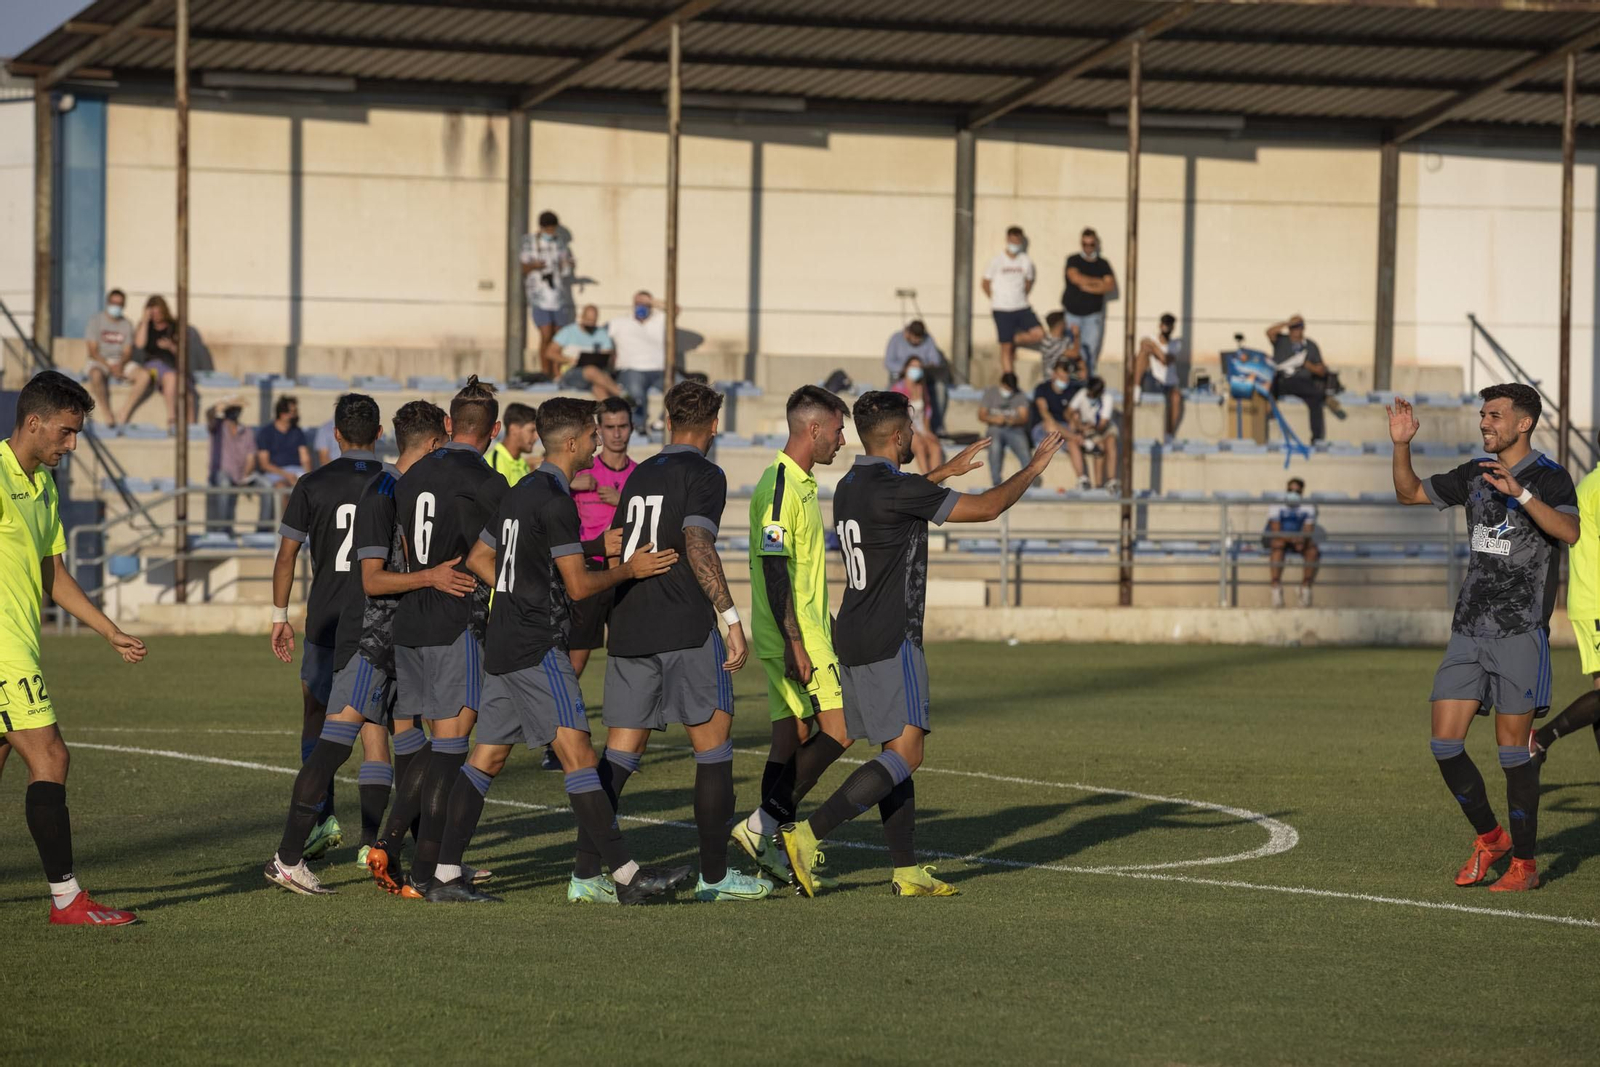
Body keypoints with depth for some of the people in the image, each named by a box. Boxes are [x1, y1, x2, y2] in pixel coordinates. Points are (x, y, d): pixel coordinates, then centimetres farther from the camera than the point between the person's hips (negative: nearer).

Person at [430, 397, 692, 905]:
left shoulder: (520, 493, 16)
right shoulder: (556, 500, -13)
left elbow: (478, 559, 23)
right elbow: (580, 584, -14)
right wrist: (629, 569, -1)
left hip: (502, 647, 10)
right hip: (538, 649, -10)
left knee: (486, 759, 8)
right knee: (578, 754, -11)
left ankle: (445, 876, 6)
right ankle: (625, 875, -13)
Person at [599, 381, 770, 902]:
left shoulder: (639, 475, 17)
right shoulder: (704, 475, -4)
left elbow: (615, 551, 21)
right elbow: (697, 545, -18)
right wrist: (732, 618, -21)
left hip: (628, 627, 6)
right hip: (686, 631, -6)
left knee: (621, 751, 5)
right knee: (713, 746, 4)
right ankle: (714, 875, 5)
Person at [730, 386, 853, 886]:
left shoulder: (801, 484, 16)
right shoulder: (780, 487, -16)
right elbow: (774, 568, -21)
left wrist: (827, 625, 29)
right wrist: (795, 642, -23)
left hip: (806, 635, 10)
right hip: (795, 640, -10)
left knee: (793, 733, 8)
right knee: (837, 729, -11)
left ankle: (770, 844, 9)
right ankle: (766, 822, -8)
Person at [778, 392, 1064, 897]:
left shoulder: (851, 486, 11)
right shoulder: (896, 489, -16)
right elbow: (985, 508, -12)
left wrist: (946, 472, 43)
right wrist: (1033, 467, 2)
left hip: (855, 642, 10)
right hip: (890, 642, -10)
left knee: (897, 752, 12)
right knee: (904, 754, -11)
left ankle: (906, 871, 10)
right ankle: (807, 834, -21)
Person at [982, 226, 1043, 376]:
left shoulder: (1026, 262, 3)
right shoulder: (996, 262, -5)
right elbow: (986, 284, 4)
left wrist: (1022, 298, 9)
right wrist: (996, 301, 3)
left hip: (1022, 308, 3)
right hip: (1002, 311, -3)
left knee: (1038, 334, -15)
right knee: (1006, 348, -2)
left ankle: (1016, 340, 12)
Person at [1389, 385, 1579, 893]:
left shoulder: (1549, 477, -7)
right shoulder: (1475, 475, 12)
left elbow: (1569, 531, -25)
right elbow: (1410, 493, 21)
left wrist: (1520, 491, -36)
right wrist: (1401, 445, 4)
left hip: (1520, 631, -6)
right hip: (1469, 628, 6)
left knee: (1513, 747, -4)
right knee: (1444, 744, 0)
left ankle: (1524, 863, 7)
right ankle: (1489, 837, 19)